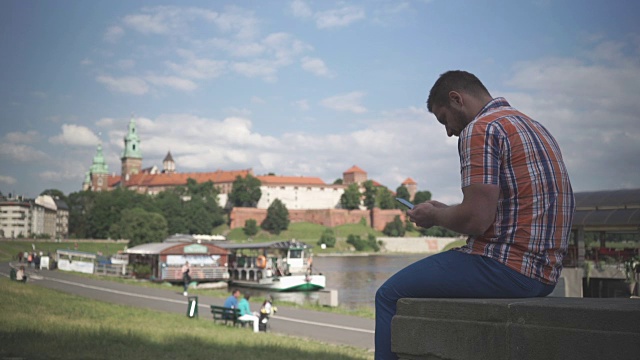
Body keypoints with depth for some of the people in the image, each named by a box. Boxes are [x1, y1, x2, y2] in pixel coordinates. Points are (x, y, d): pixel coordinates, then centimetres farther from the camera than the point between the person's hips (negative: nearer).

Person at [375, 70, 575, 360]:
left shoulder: (480, 129, -11)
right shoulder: (535, 128, 19)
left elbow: (476, 221, -19)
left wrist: (435, 216, 1)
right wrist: (446, 211, 19)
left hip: (504, 266, -10)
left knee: (390, 295, 2)